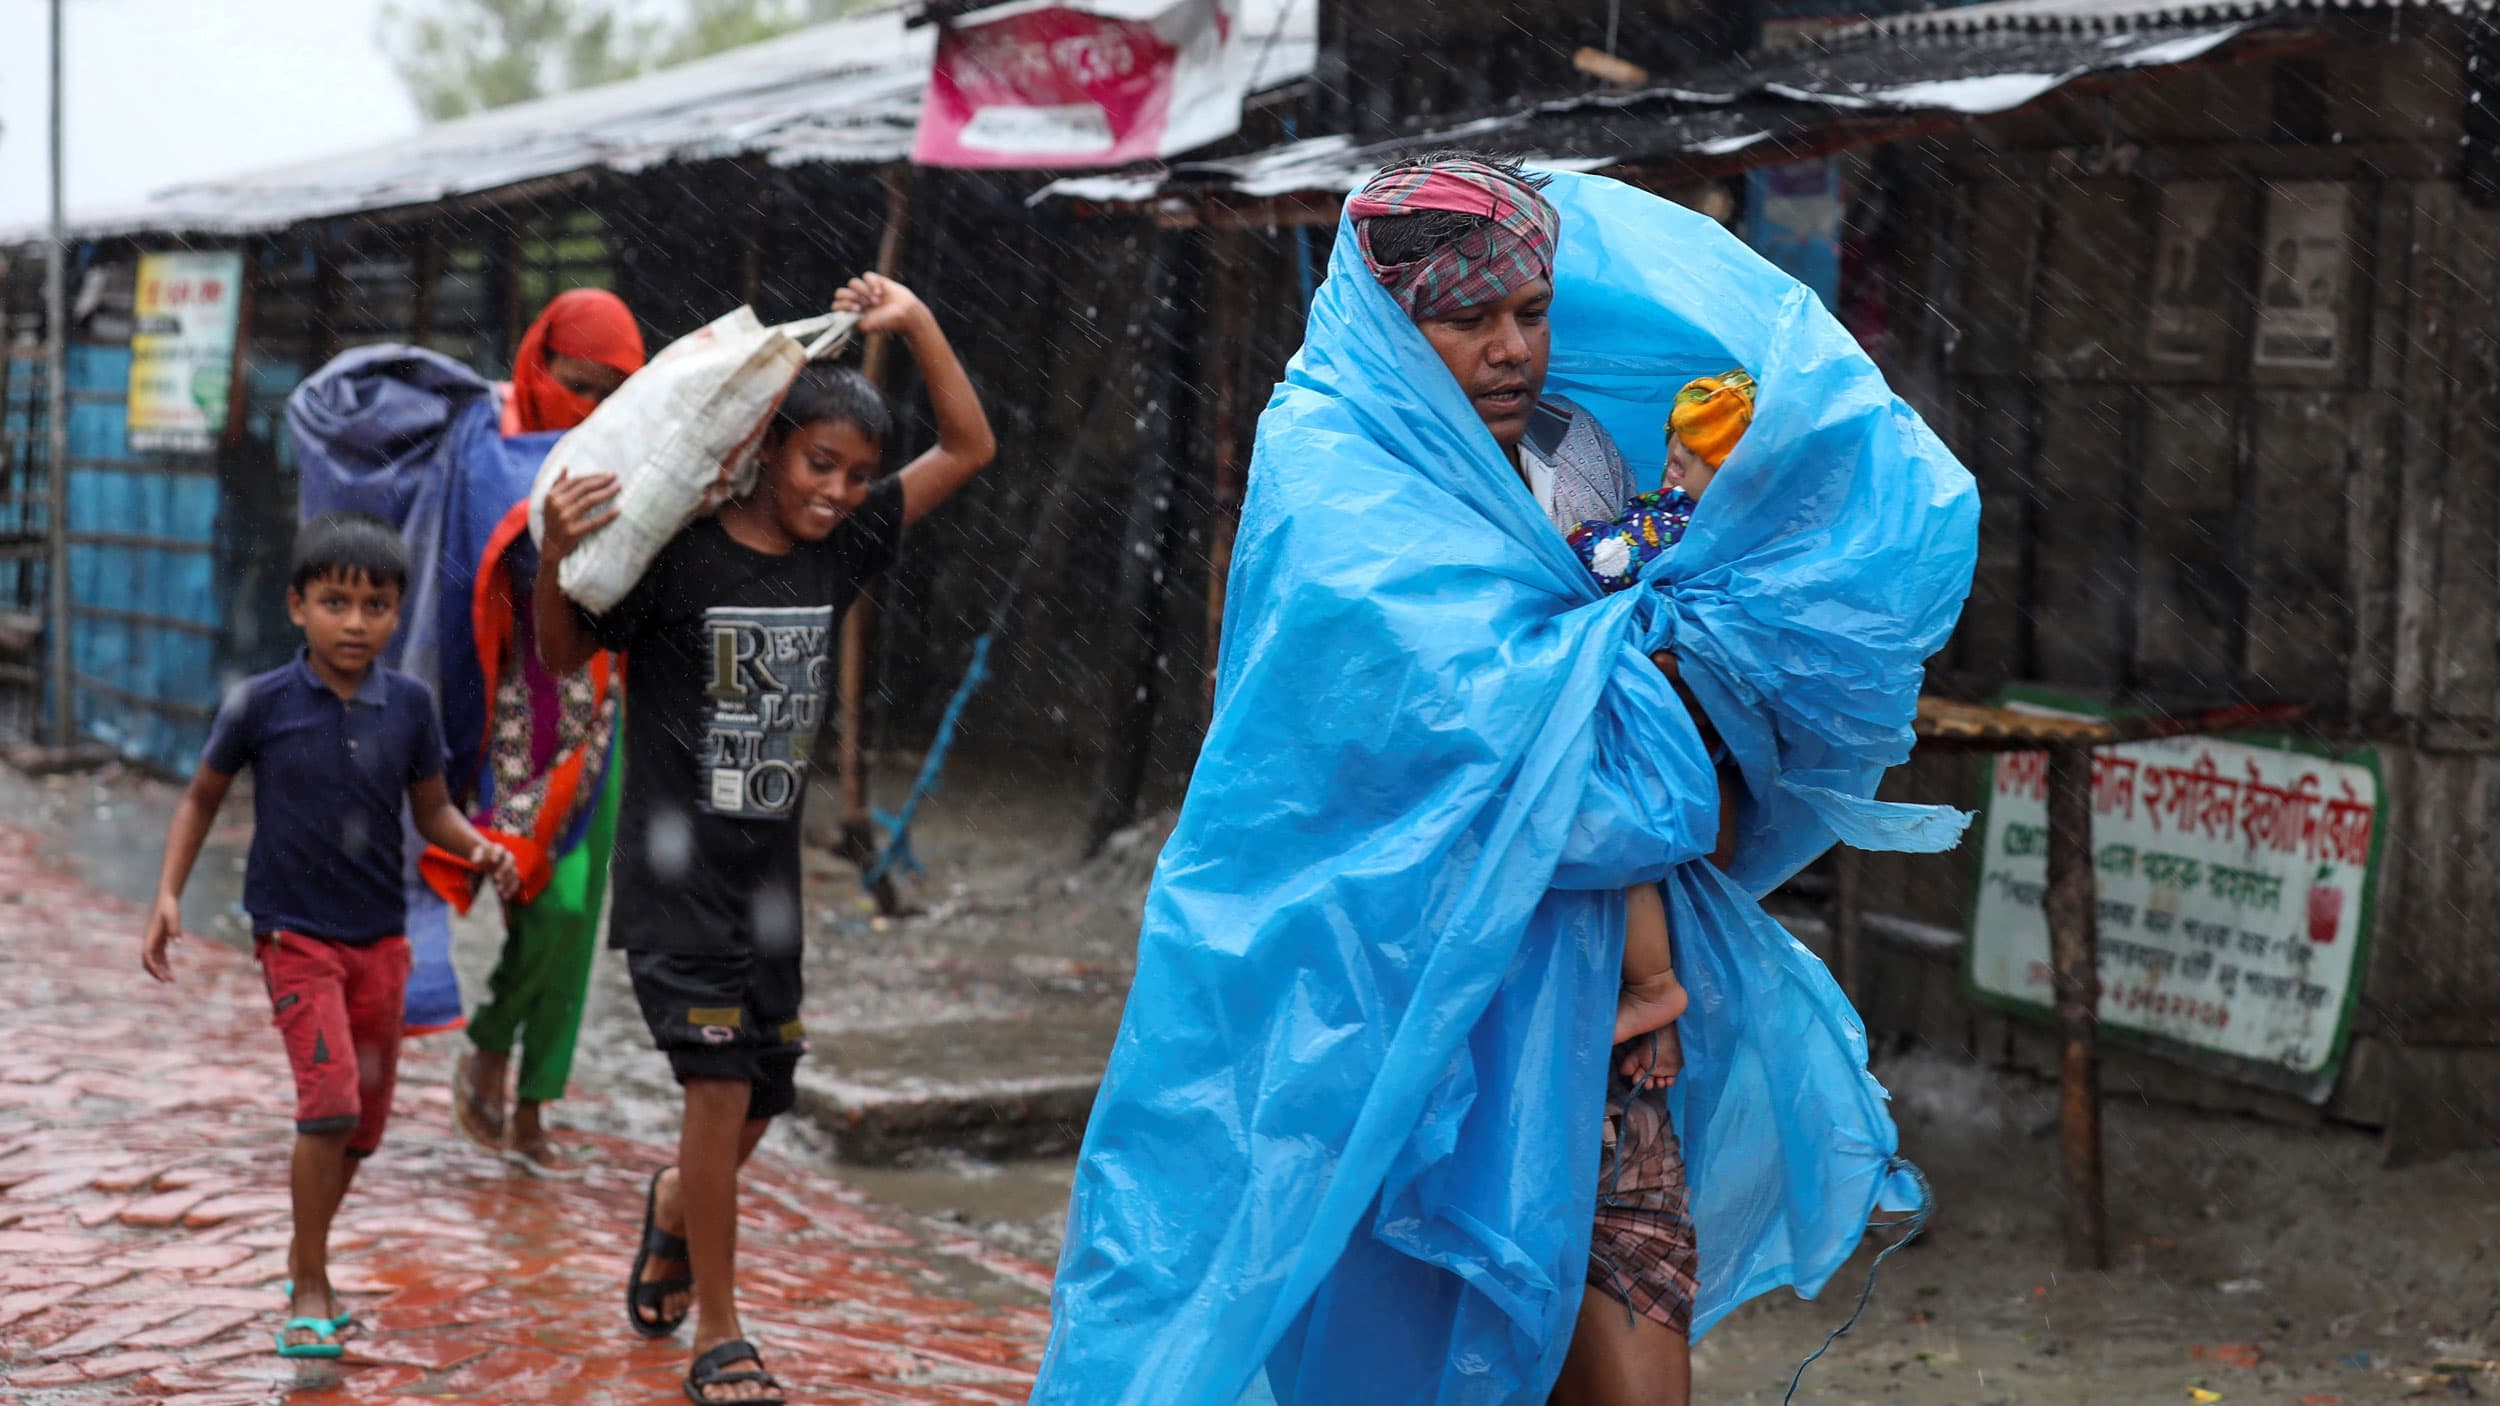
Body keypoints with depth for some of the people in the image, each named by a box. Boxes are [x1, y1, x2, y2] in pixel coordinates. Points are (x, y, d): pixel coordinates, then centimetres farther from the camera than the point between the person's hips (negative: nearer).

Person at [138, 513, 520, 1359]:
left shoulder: (409, 706, -2)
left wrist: (479, 848, -12)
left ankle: (307, 1256, 33)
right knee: (329, 1099, -17)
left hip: (381, 937, 4)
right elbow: (203, 797, 5)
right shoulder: (262, 704, -8)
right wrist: (169, 894, -3)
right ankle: (310, 1288, -3)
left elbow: (431, 809, 8)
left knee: (365, 1120, 10)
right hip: (295, 935, -4)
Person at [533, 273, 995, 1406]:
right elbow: (564, 654, -3)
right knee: (721, 1083, -13)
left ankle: (675, 1205, 45)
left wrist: (915, 324, -4)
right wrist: (555, 555, -22)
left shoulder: (841, 549, 2)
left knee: (764, 1094, 12)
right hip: (676, 867, -5)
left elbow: (967, 448, 6)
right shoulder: (678, 556, -12)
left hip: (770, 867, 6)